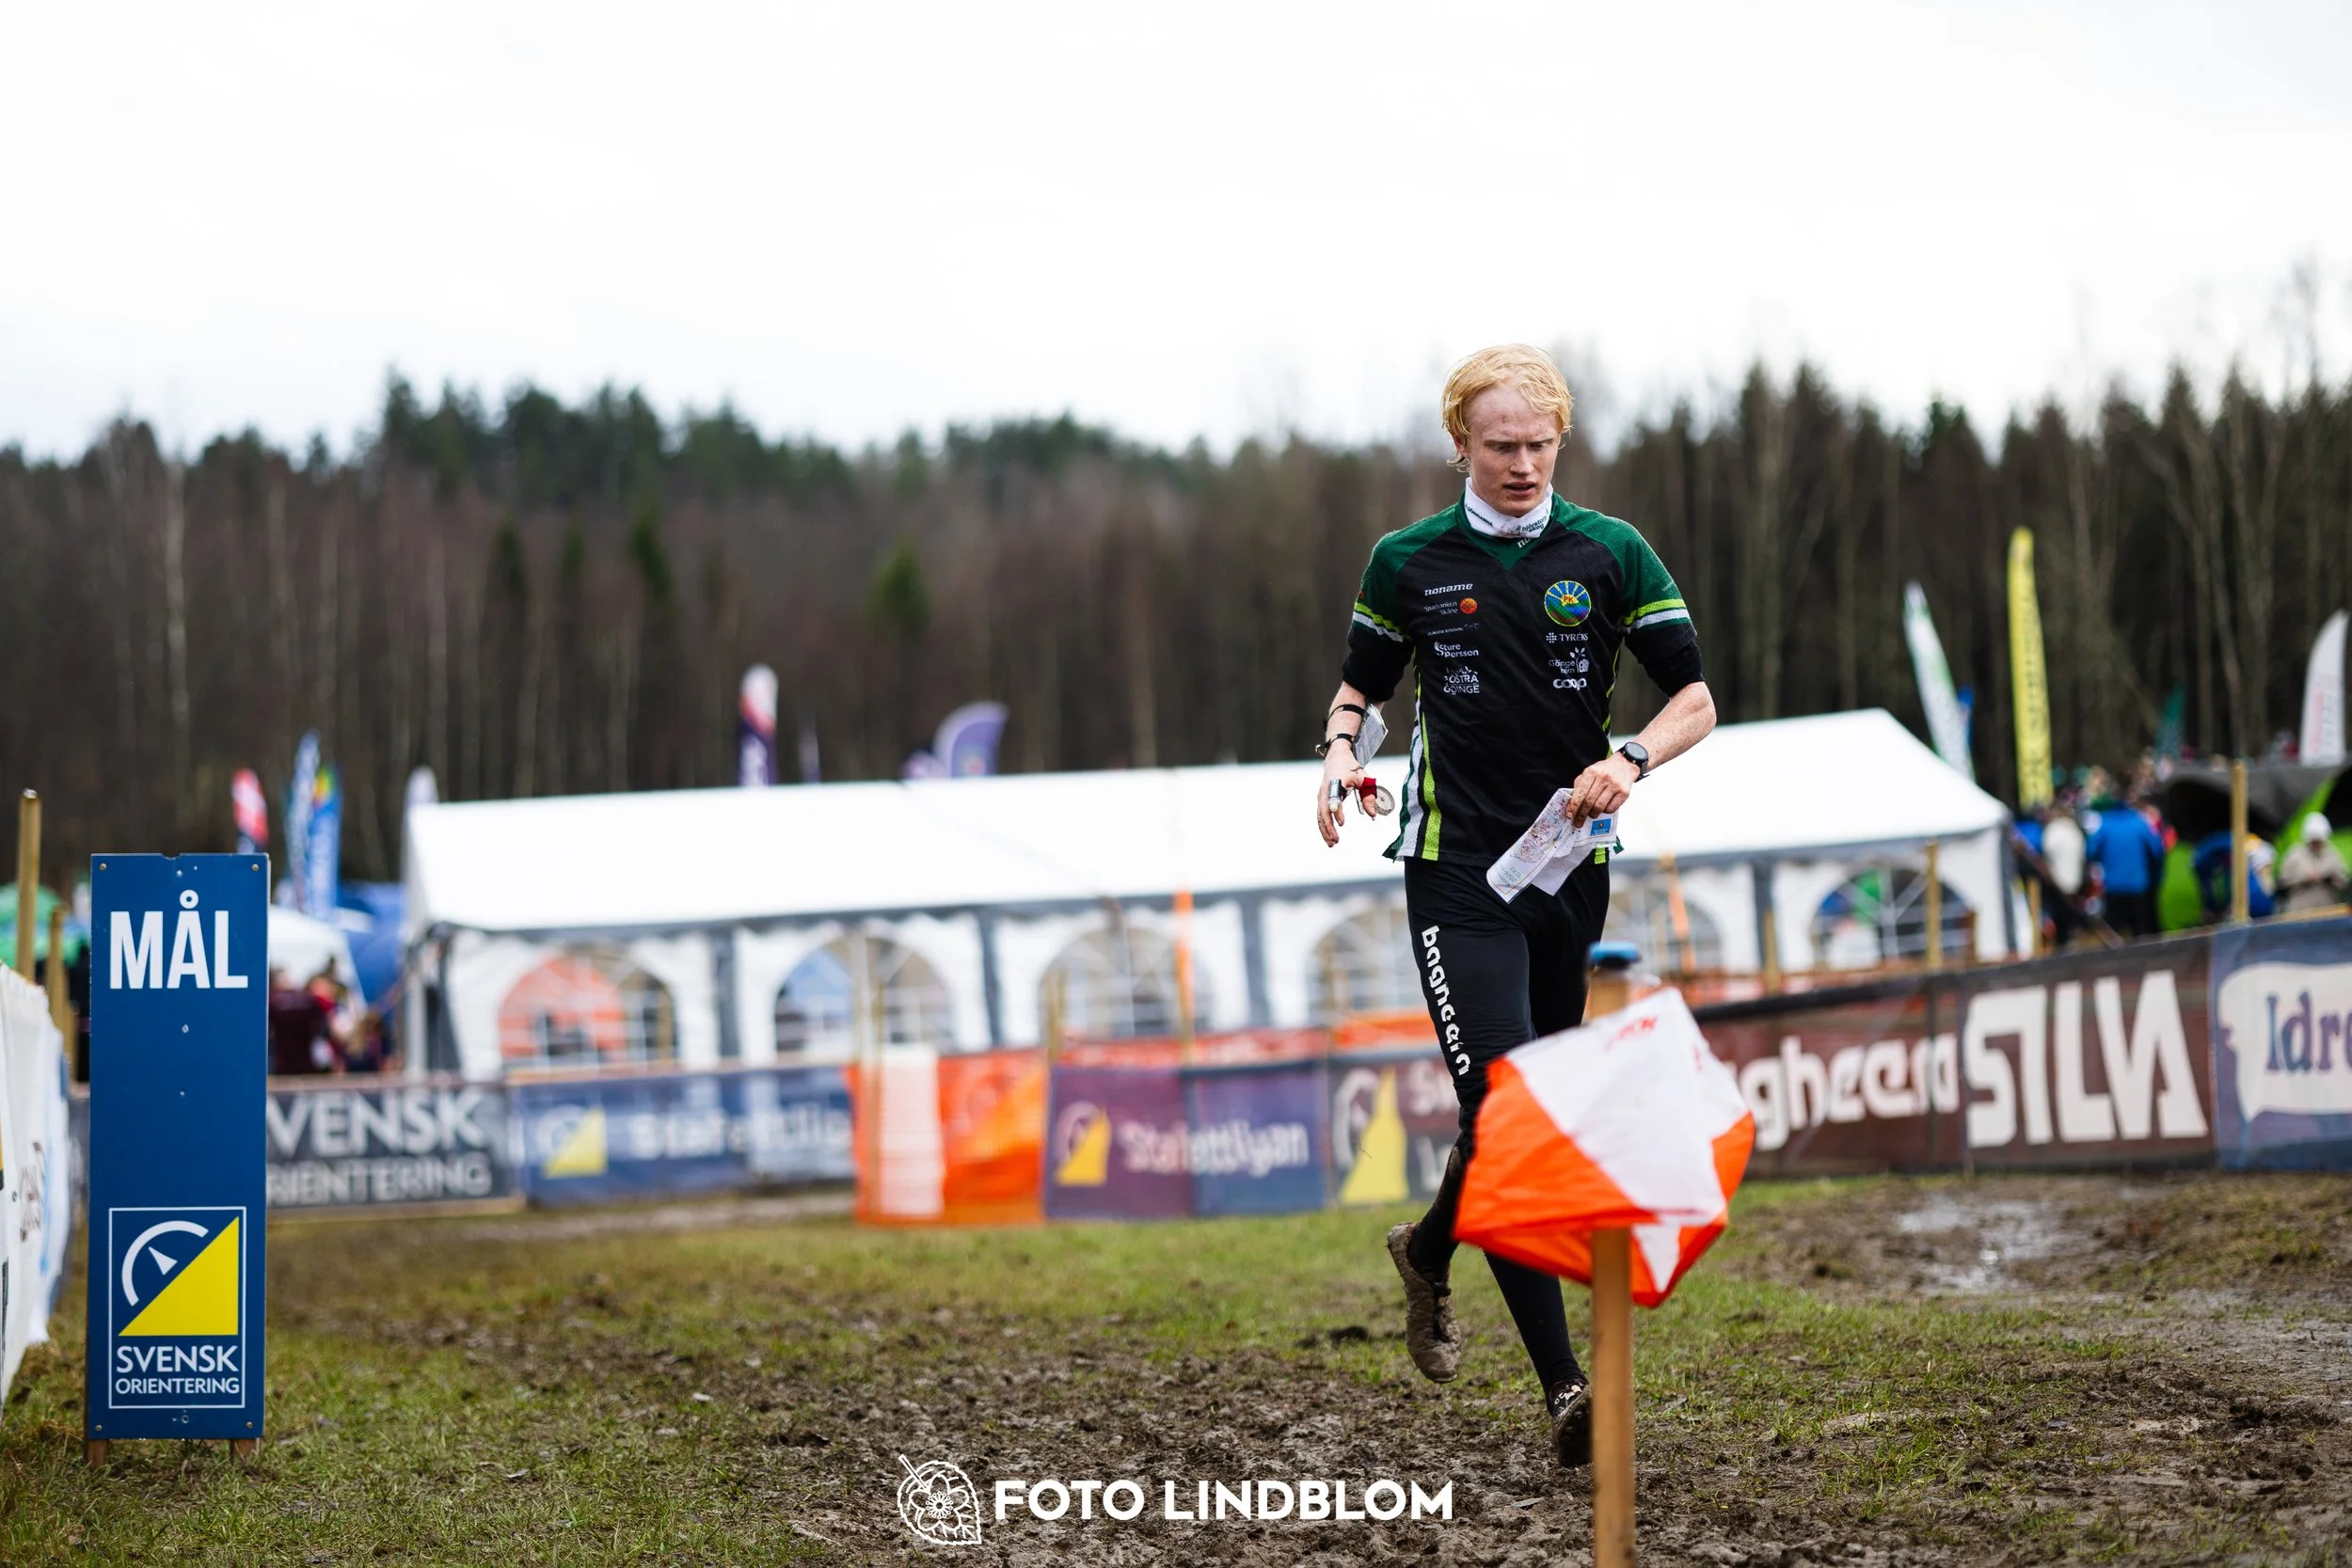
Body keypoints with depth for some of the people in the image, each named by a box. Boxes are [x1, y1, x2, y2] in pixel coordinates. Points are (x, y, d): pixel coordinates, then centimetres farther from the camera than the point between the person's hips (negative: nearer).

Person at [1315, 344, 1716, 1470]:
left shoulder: (1611, 554, 3)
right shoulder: (1408, 562, 3)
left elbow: (1694, 700, 4)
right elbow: (1360, 682, 17)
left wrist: (1631, 762, -16)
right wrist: (1341, 751, -4)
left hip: (1572, 869, 3)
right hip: (1457, 871, -2)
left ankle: (1429, 1252, 42)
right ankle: (1563, 1386, -15)